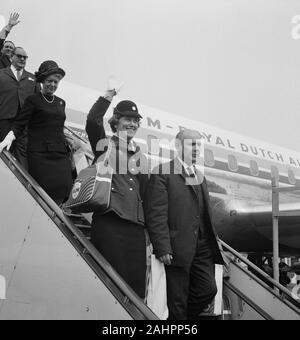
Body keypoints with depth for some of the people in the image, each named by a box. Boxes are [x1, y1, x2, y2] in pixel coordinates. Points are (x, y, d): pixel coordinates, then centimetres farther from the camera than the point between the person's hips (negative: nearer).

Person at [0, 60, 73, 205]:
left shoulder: (61, 102, 19)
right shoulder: (33, 100, 3)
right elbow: (20, 123, -5)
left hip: (60, 154, 5)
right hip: (40, 154, -5)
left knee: (64, 188, -8)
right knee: (44, 192, -14)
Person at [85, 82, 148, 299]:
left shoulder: (139, 154, 23)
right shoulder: (105, 145, 10)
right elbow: (93, 121, -11)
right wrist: (110, 94, -12)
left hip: (136, 224, 5)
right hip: (109, 221, -5)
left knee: (137, 282, -1)